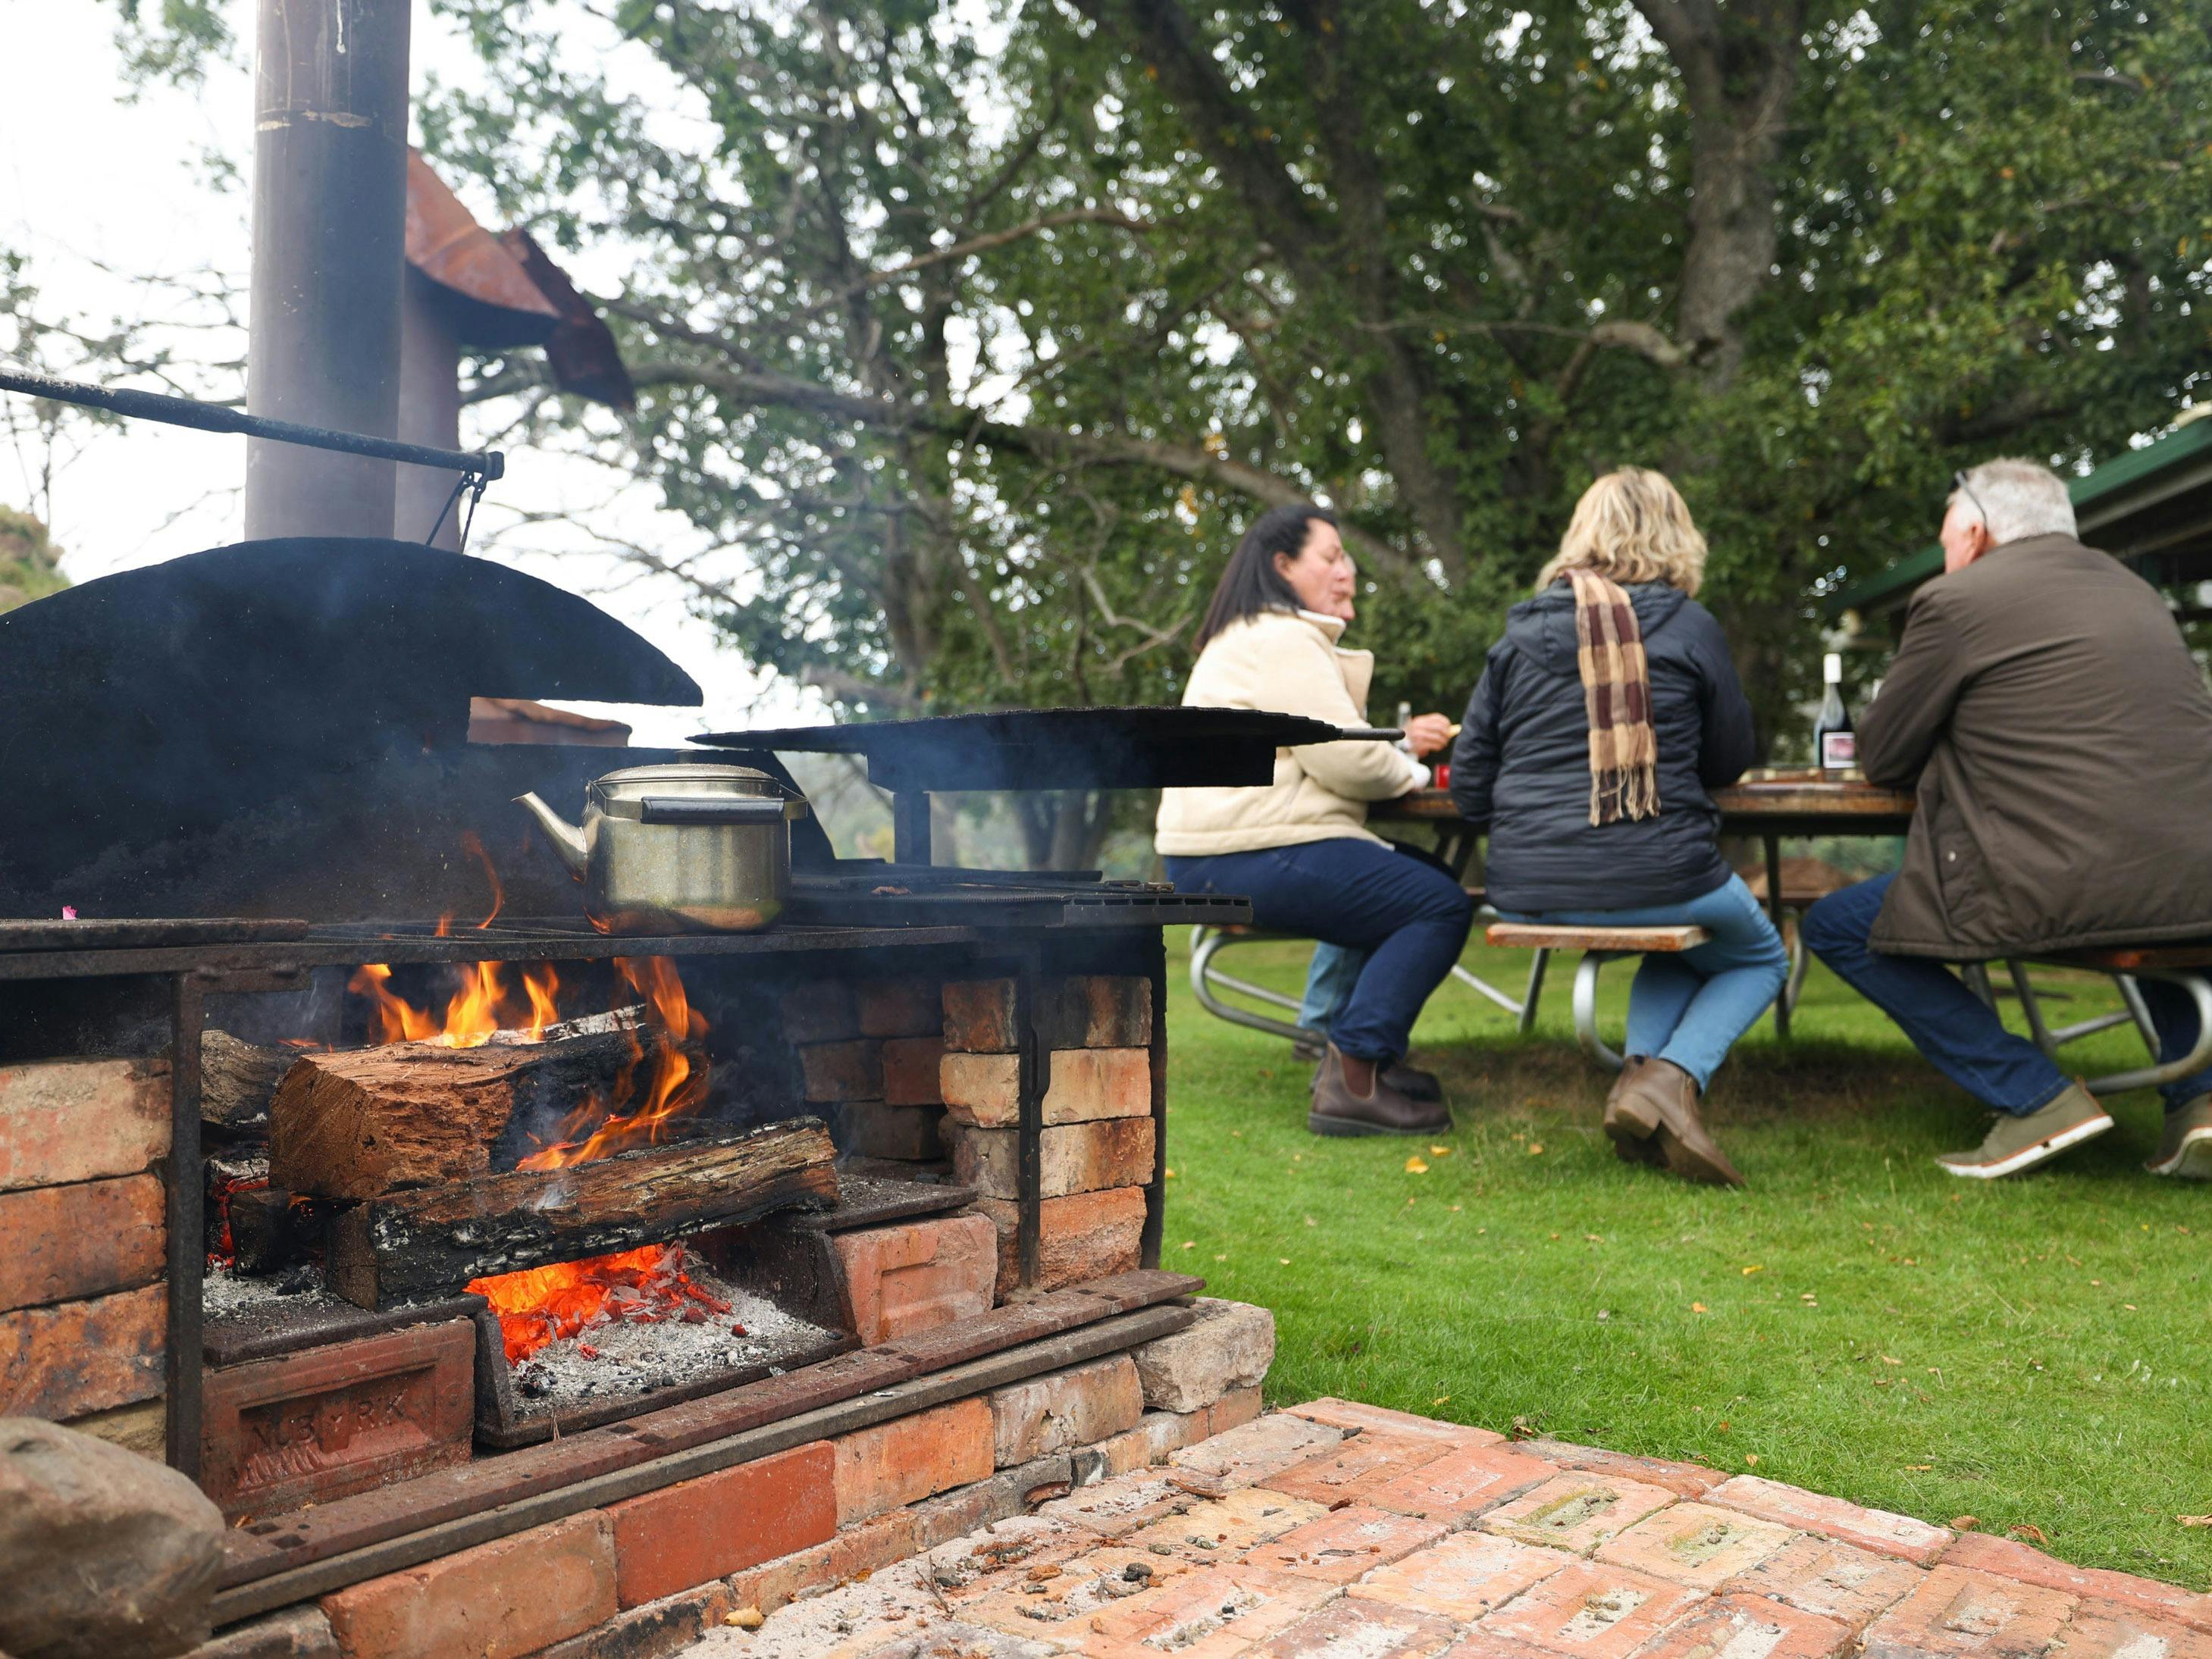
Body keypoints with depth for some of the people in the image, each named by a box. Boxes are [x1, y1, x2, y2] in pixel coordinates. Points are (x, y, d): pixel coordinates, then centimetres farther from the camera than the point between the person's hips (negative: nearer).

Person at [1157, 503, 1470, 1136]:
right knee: (1441, 906, -12)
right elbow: (1344, 760, -18)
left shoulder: (1254, 637, 24)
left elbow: (1323, 745, 27)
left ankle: (1353, 1053, 15)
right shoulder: (1281, 640, -11)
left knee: (1418, 876, 19)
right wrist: (1411, 772, 1)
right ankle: (1351, 1080, -16)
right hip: (1255, 858, -11)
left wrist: (1398, 740, 12)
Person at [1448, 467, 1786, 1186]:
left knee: (1675, 952, 34)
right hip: (1658, 874, -4)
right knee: (1760, 959, 27)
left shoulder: (1521, 633, 5)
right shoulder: (1689, 627, -1)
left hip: (1528, 889, 4)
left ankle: (1641, 1069, 8)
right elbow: (1730, 760, 12)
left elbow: (1469, 789, 4)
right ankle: (1672, 1076, 1)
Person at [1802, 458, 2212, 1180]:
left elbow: (1882, 755, 7)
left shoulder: (1955, 600, 0)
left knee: (1834, 926, 8)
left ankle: (2034, 1097, 1)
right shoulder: (2131, 587, 21)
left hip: (2060, 889, -7)